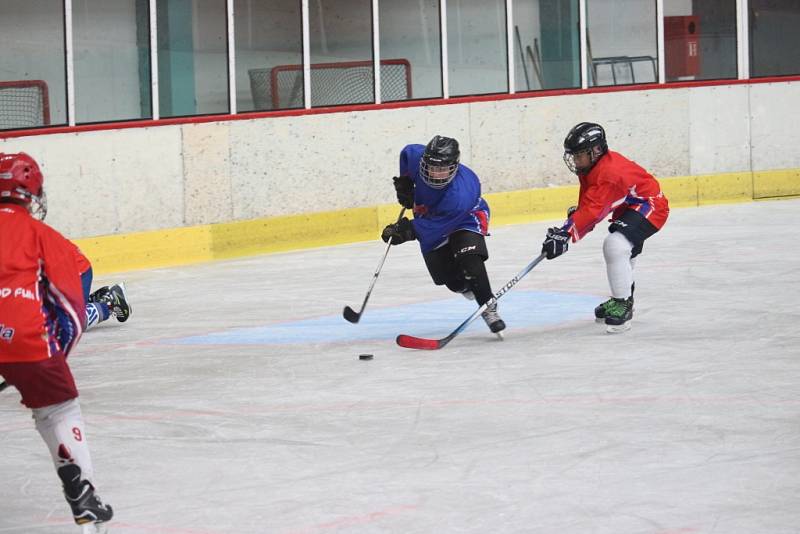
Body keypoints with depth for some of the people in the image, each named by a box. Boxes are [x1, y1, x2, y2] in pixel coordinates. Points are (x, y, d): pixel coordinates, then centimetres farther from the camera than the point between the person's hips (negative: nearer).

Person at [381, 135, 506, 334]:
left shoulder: (459, 196, -43)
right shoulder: (415, 157, -29)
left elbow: (436, 226, -37)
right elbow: (407, 153, -2)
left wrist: (408, 230, -41)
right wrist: (405, 183, -4)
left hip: (467, 219, -5)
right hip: (428, 215, 5)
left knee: (469, 259, -30)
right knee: (444, 273, -2)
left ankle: (489, 308, -19)